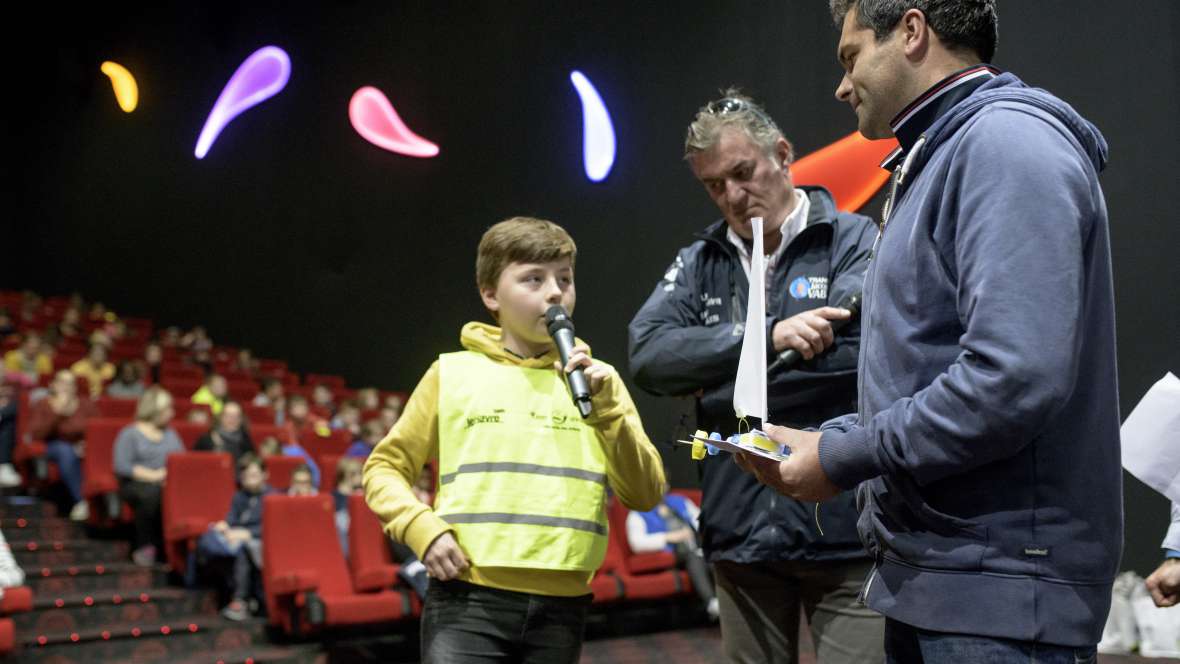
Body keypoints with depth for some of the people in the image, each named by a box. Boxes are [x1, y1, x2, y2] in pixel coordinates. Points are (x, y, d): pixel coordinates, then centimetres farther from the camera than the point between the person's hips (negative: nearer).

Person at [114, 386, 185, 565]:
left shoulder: (171, 434, 22)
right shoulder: (130, 434, 5)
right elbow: (122, 466, -8)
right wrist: (152, 475, -16)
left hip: (168, 483, 4)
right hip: (135, 483, -4)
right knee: (151, 493, -39)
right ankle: (144, 547, -24)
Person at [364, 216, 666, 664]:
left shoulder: (596, 380, 10)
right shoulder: (453, 373, 4)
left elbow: (645, 494, 4)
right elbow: (385, 467, 10)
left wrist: (607, 409, -9)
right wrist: (420, 526, -8)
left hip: (561, 606, 2)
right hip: (468, 599, -2)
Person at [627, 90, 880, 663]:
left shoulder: (855, 242, -2)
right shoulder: (698, 263, 11)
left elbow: (858, 347, -19)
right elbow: (648, 355, -4)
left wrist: (706, 375, -8)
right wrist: (768, 336, -19)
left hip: (843, 533, -4)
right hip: (741, 535, 4)